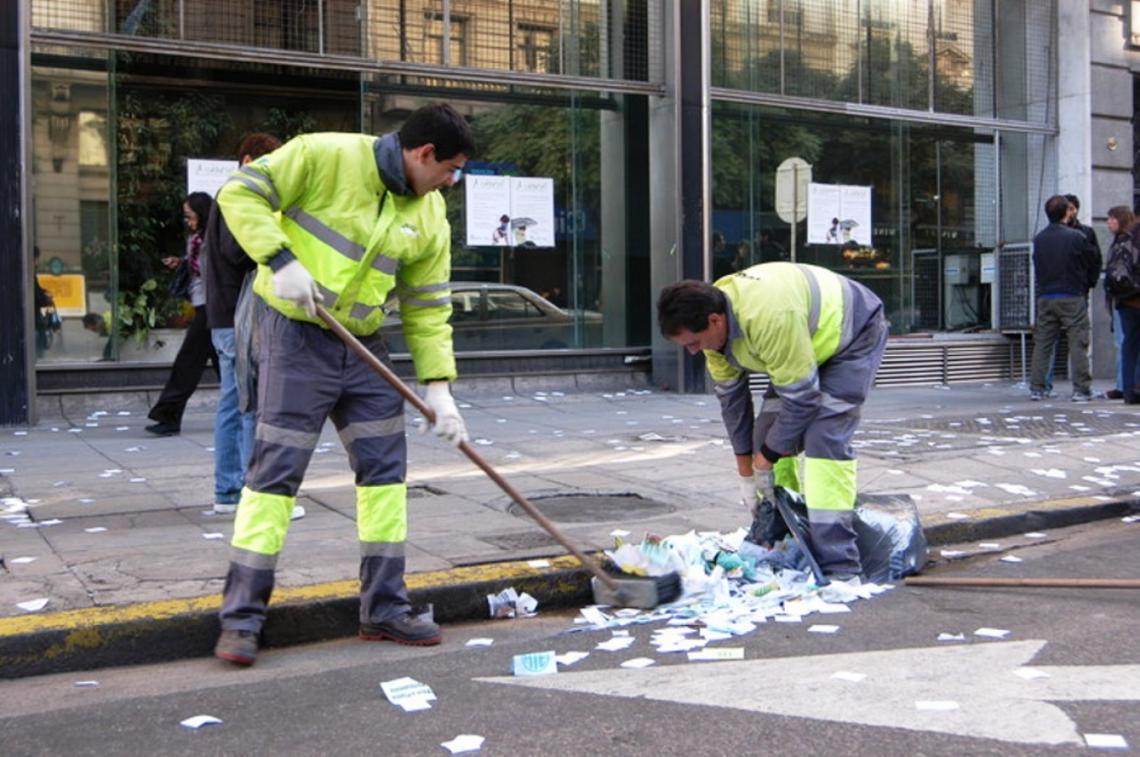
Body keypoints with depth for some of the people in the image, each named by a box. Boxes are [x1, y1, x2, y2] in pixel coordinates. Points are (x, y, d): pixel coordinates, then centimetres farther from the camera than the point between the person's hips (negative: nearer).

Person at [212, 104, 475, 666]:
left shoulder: (429, 216, 4)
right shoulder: (326, 155, -14)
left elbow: (428, 307, 7)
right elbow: (240, 192, -12)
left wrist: (437, 386, 0)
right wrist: (280, 261, -24)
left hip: (364, 346, 7)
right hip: (296, 335, -6)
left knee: (385, 467, 7)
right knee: (277, 468, -7)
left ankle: (384, 608, 19)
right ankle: (241, 618, 3)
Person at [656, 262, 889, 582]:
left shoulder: (770, 316, -41)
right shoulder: (712, 323, -14)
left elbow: (801, 397, -32)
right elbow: (730, 396, -4)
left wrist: (765, 460, -20)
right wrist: (746, 472, -1)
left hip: (855, 332, -8)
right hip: (812, 343, 8)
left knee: (824, 438, -22)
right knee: (768, 432, -1)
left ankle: (838, 566, -22)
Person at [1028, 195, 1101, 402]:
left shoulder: (1038, 239, 4)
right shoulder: (1076, 237, -9)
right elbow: (1094, 262, 1)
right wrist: (1088, 284, 18)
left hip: (1045, 297, 4)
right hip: (1072, 297, -4)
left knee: (1042, 344, 9)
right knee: (1078, 343, 0)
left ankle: (1036, 387, 8)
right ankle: (1081, 389, -2)